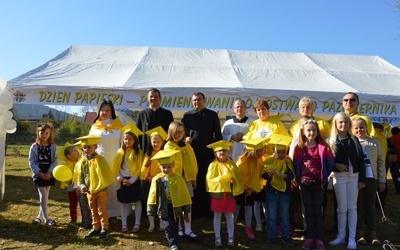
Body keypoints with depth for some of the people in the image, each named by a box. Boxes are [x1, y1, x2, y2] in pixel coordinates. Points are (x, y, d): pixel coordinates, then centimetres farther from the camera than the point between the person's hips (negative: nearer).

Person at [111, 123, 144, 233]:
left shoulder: (138, 152, -7)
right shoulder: (120, 152, 2)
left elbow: (139, 169, -9)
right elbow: (116, 168, 3)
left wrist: (131, 181, -14)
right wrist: (119, 178, -10)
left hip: (134, 181, -3)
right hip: (122, 180, 3)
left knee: (137, 201, 6)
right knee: (123, 203, 8)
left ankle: (137, 224, 16)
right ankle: (124, 224, 18)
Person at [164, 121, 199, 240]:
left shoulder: (187, 146, 7)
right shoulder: (168, 146, -6)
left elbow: (192, 162, 10)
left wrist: (193, 177, 9)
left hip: (186, 178, 4)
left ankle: (188, 230, 15)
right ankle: (178, 229, 21)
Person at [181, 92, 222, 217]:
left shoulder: (213, 115, 7)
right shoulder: (187, 115, 11)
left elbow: (218, 135, 6)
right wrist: (185, 138, -8)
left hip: (208, 153, -1)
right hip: (192, 153, 1)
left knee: (207, 182, 2)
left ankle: (208, 210, 11)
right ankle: (194, 210, 13)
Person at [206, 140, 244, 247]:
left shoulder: (232, 164, 0)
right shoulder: (213, 165, -8)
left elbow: (237, 178, -1)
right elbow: (209, 180, -14)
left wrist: (235, 189, -15)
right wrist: (221, 179, -23)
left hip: (229, 194, 2)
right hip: (217, 193, -2)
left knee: (229, 216, 11)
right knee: (217, 216, 9)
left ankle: (230, 238, 21)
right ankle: (218, 238, 19)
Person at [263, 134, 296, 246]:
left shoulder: (288, 161, -6)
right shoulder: (269, 160, -7)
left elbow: (292, 176, -10)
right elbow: (263, 175, -8)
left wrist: (285, 176, -30)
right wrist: (269, 174, -29)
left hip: (285, 192, 1)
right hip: (271, 192, 0)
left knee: (284, 215, 14)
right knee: (271, 216, 10)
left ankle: (286, 236, 26)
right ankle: (271, 236, 22)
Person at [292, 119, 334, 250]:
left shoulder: (323, 146, -6)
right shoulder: (299, 148, -1)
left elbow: (330, 164, -2)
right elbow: (296, 165, 5)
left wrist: (324, 177, -3)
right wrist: (299, 178, -3)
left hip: (318, 184, -1)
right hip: (305, 184, 2)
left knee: (318, 211, 7)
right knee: (308, 211, 11)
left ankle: (319, 238, 16)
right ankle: (310, 237, 20)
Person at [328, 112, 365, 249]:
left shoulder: (354, 140, 5)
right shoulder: (331, 141, 1)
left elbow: (361, 160, 3)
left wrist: (362, 179, -2)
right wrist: (336, 165, -19)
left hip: (354, 176, 1)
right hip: (339, 177, -1)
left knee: (352, 207, 5)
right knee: (342, 208, 6)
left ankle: (352, 238, 14)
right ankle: (341, 236, 19)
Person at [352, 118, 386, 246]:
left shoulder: (375, 142, 4)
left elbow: (381, 162, 6)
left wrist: (382, 180, 3)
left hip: (371, 178, 2)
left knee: (370, 205, 10)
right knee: (358, 205, 6)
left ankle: (373, 233, 17)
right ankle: (359, 232, 15)